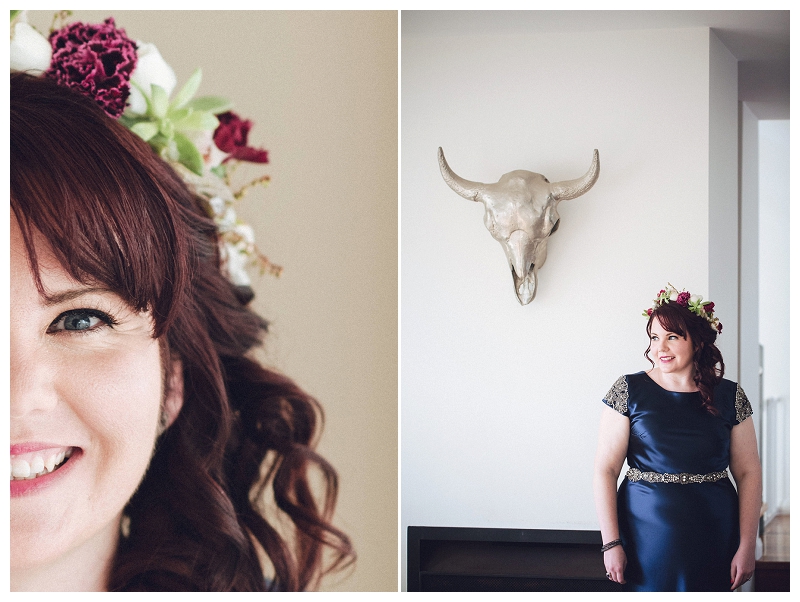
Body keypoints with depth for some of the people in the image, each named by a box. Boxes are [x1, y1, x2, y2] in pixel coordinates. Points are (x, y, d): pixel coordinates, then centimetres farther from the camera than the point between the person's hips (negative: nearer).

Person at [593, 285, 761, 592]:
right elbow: (605, 469, -5)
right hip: (647, 538, -1)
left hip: (713, 541, 2)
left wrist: (747, 546, -3)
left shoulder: (730, 396, 3)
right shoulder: (629, 391, -2)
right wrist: (611, 543, -11)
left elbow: (748, 473, 3)